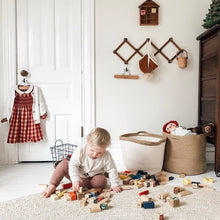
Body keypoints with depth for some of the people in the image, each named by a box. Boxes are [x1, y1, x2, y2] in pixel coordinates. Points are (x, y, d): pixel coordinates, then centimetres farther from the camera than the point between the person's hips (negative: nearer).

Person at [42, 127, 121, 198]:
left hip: (92, 178, 1)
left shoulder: (106, 157, -22)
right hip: (77, 175, 0)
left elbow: (112, 170, -12)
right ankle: (52, 186, -21)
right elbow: (73, 165, -27)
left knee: (102, 181, -31)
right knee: (63, 164, -22)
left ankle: (81, 184, -25)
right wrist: (75, 180, -39)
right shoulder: (80, 151, -25)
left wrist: (114, 184, -18)